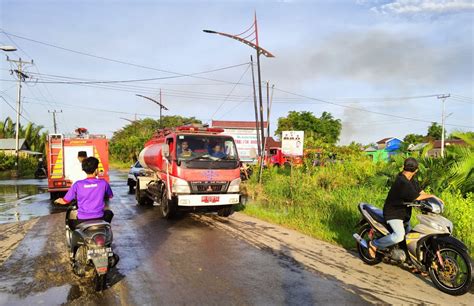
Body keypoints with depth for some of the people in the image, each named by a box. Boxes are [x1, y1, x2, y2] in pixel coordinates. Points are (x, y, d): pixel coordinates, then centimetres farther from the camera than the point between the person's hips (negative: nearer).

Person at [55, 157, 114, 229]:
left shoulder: (77, 184, -7)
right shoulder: (103, 183, -7)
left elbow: (65, 201, 1)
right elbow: (110, 196, 12)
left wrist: (58, 200, 25)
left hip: (82, 220, 0)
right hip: (99, 219, 0)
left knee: (70, 222, 34)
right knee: (109, 213, 33)